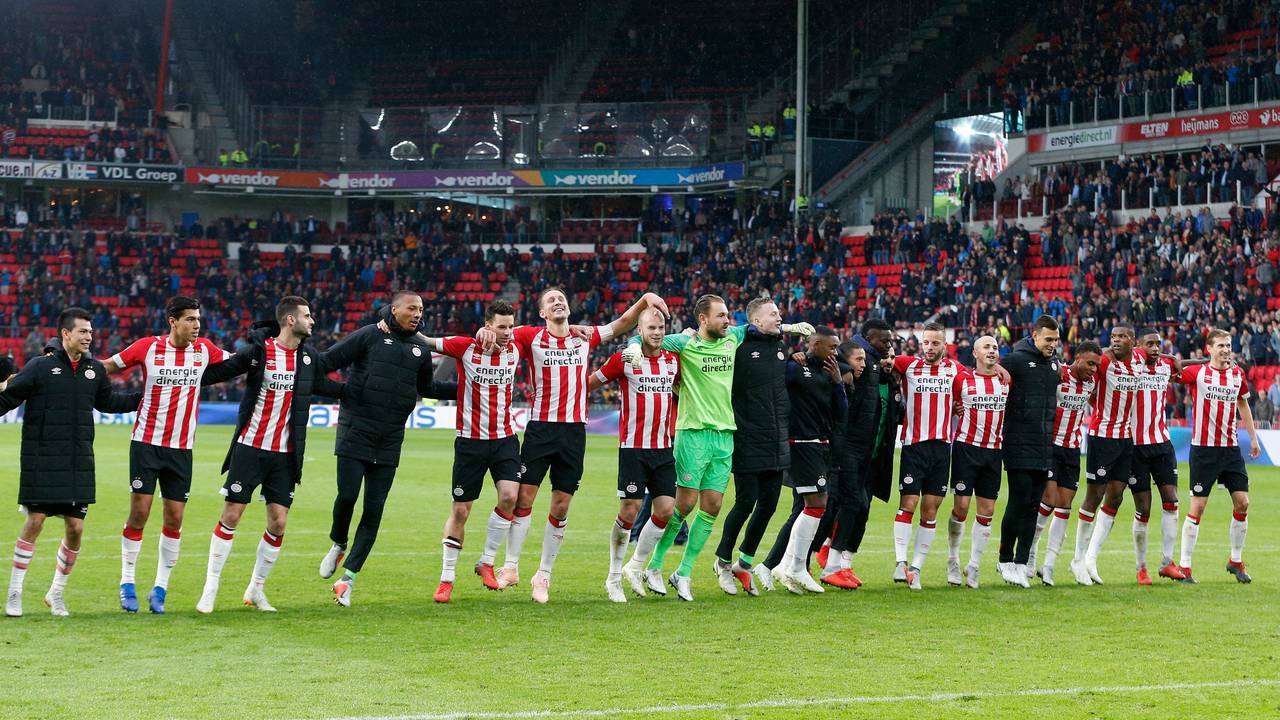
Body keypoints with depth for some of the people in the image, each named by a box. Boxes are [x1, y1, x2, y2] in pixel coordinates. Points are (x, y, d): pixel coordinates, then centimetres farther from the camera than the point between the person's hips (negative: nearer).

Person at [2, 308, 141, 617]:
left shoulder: (95, 369, 9)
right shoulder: (40, 366, -6)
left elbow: (107, 401, 26)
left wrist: (145, 398, 25)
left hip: (79, 464, 4)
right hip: (41, 461, -4)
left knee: (76, 527, 2)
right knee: (35, 522, -5)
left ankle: (57, 592, 20)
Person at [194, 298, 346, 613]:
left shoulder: (309, 357, 6)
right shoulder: (258, 350, -9)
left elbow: (323, 385, 24)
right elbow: (218, 372, -5)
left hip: (285, 454, 4)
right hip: (250, 447, -4)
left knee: (278, 523, 0)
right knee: (231, 516, -4)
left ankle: (256, 590, 16)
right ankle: (210, 589, 5)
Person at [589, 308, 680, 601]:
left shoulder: (674, 360, 9)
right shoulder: (623, 360, -4)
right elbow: (590, 383, 6)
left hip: (663, 448, 5)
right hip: (633, 448, -5)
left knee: (665, 511, -1)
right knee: (629, 513, -5)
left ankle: (635, 567, 19)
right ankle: (614, 578, 9)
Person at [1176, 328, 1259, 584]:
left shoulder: (1238, 373, 7)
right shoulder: (1197, 372, -6)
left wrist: (1253, 437, 21)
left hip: (1231, 448, 5)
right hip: (1203, 448, -4)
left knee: (1242, 503, 1)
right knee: (1197, 506, -5)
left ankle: (1236, 560, 17)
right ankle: (1184, 566, 3)